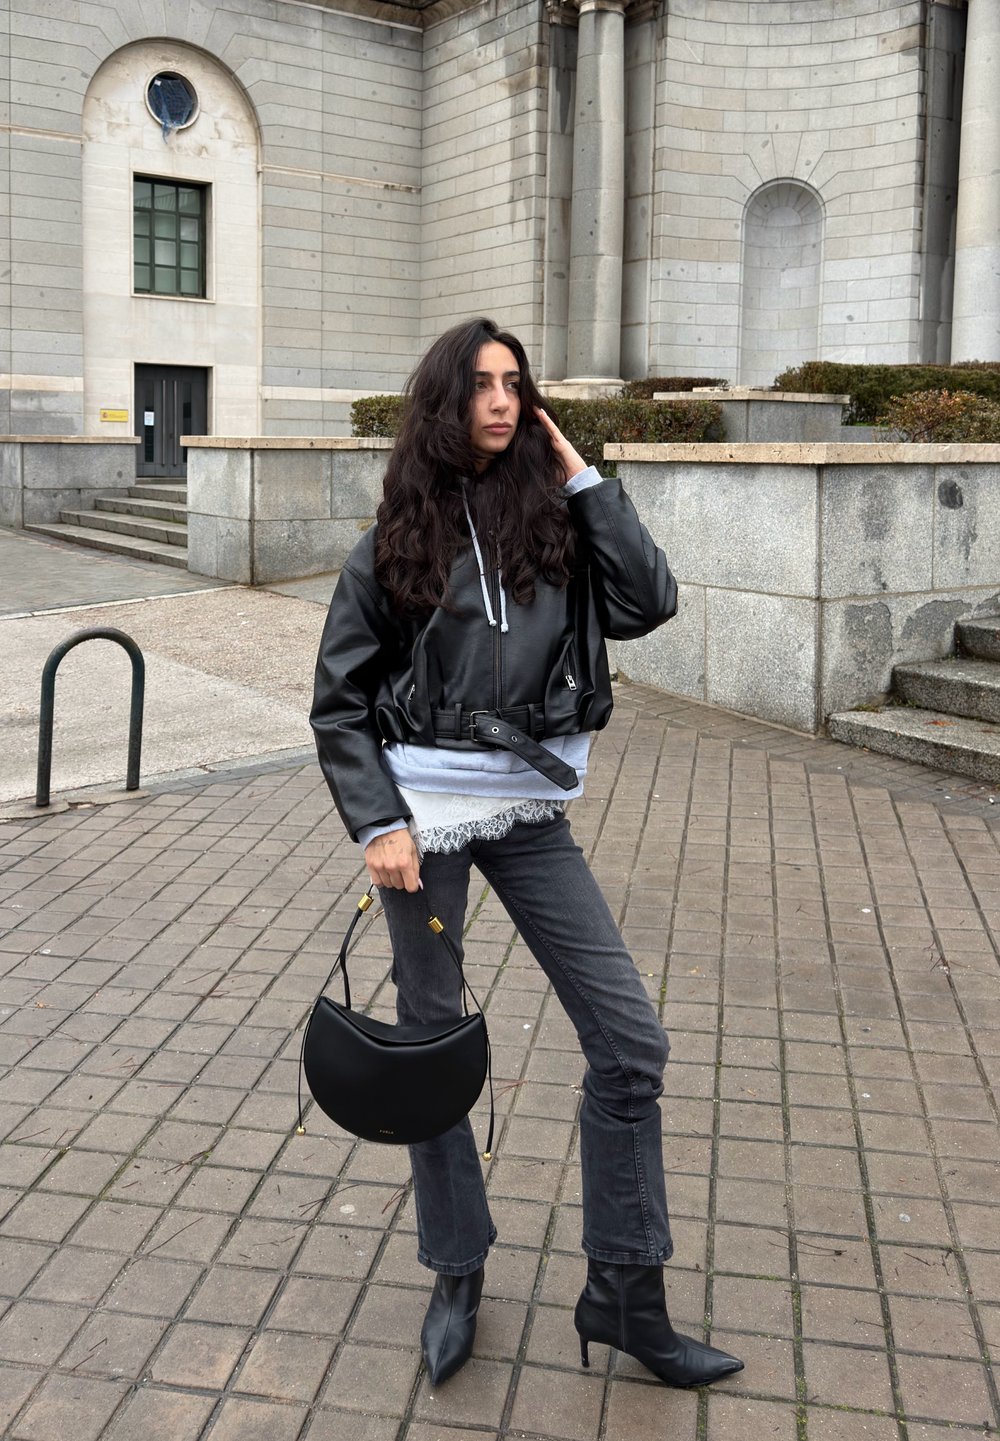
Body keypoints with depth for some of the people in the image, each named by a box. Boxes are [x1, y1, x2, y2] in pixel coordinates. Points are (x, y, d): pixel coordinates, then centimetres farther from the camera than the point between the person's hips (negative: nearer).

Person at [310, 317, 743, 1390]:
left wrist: (581, 478, -7)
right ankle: (457, 1276, 31)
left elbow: (650, 605, -10)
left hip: (532, 813, 2)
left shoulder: (552, 519, 4)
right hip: (425, 814, -2)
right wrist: (378, 823, -10)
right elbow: (339, 702, 1)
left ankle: (624, 1296, 15)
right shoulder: (394, 542, -1)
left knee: (631, 1043, -1)